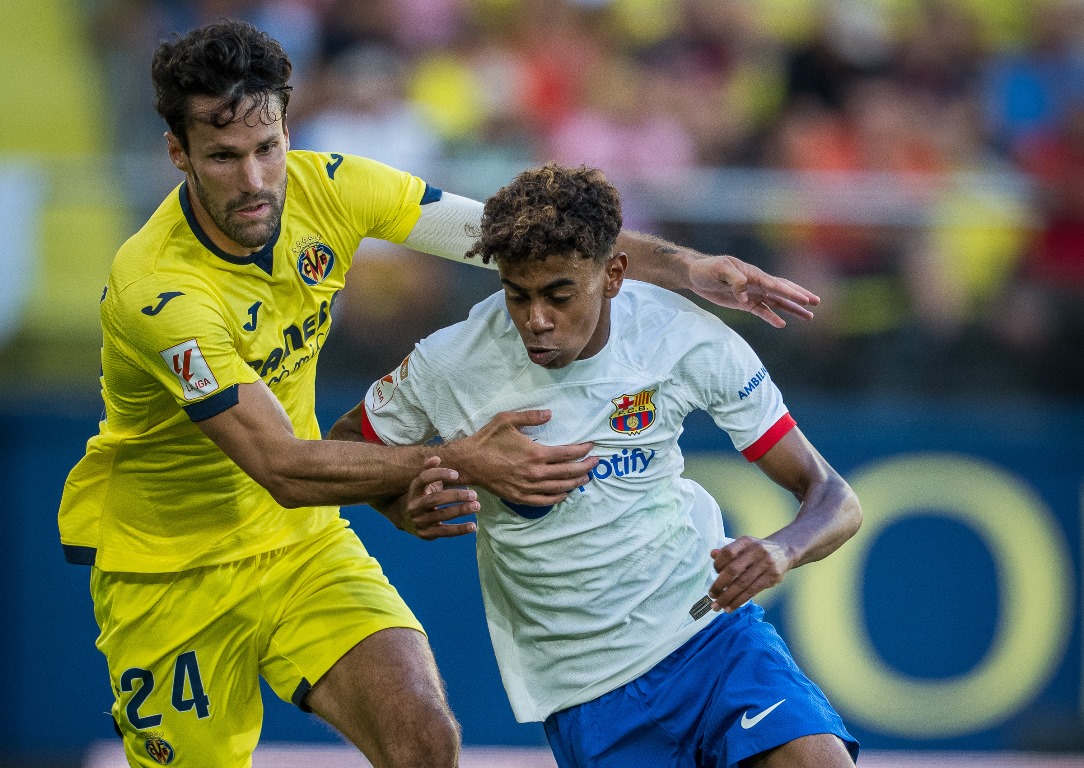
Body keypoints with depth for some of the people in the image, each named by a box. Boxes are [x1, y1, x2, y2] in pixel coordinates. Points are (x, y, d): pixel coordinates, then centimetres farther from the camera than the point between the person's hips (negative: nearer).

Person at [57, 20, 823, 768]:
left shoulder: (324, 188, -12)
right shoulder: (156, 290, -30)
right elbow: (281, 468, -31)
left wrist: (687, 268, -15)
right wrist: (459, 462, -38)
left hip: (301, 542, 4)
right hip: (170, 570, -4)